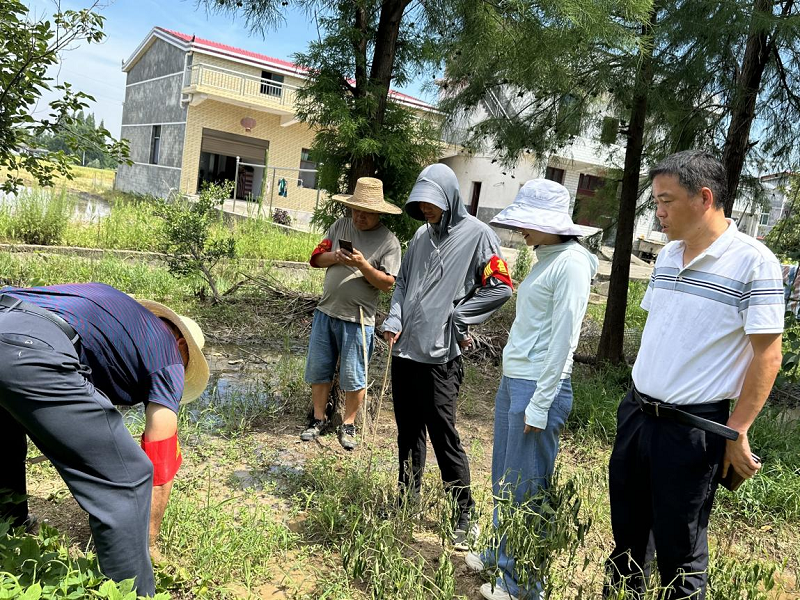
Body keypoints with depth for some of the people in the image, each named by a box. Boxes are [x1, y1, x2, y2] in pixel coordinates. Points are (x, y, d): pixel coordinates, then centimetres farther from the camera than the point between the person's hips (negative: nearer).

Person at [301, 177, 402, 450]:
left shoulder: (388, 241, -8)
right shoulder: (341, 225, 5)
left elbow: (387, 283, -12)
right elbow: (316, 258, 7)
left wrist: (363, 265, -25)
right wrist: (335, 257, -14)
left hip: (357, 319, -5)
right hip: (325, 311, 5)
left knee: (353, 377, 4)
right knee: (318, 370, 12)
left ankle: (348, 425, 23)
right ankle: (318, 420, 28)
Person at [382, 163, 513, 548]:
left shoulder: (477, 235, -6)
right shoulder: (422, 236, 14)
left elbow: (500, 287, -11)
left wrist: (457, 319, -11)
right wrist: (394, 320, 2)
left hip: (440, 357, -6)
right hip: (404, 350, 7)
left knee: (443, 436, -3)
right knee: (408, 431, 16)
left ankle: (464, 514, 12)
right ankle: (408, 498, 32)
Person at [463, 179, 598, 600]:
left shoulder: (571, 264, -16)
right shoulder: (544, 259, 12)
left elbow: (563, 339, -18)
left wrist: (540, 404, -18)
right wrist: (513, 384, 17)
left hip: (540, 387, -9)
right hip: (512, 380, 9)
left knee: (526, 489, 4)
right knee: (503, 480, 20)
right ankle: (500, 555, 38)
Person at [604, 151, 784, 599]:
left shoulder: (753, 262, -14)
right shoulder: (667, 255, 7)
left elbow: (767, 355, -12)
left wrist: (736, 433, -12)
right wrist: (640, 403, 16)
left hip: (692, 428, -6)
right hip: (636, 415, 7)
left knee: (679, 548, 8)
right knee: (628, 530, 20)